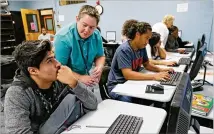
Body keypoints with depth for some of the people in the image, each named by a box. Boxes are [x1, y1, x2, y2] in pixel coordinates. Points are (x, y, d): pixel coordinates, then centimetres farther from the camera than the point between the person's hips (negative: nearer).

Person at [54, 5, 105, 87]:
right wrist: (80, 78, -27)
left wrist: (99, 67, -15)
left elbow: (100, 56, 5)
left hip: (86, 75, 6)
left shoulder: (96, 35, -7)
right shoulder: (63, 37, -23)